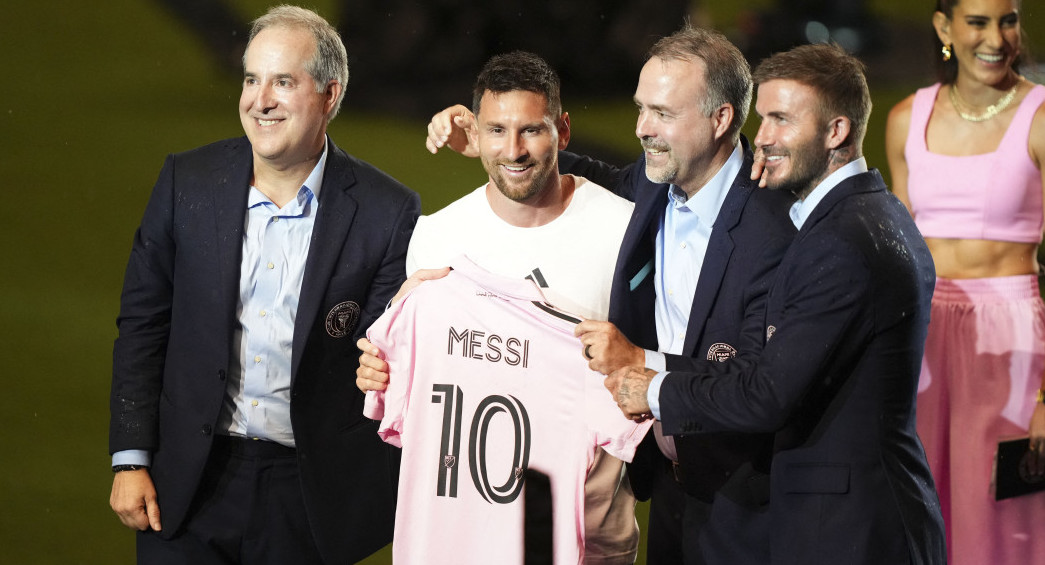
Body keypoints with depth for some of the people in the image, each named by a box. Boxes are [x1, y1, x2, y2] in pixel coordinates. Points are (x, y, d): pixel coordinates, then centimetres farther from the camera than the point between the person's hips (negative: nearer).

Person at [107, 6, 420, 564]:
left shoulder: (387, 213, -6)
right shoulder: (187, 182, 1)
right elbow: (143, 324, 6)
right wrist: (130, 460, 1)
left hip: (309, 493, -1)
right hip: (192, 483, 1)